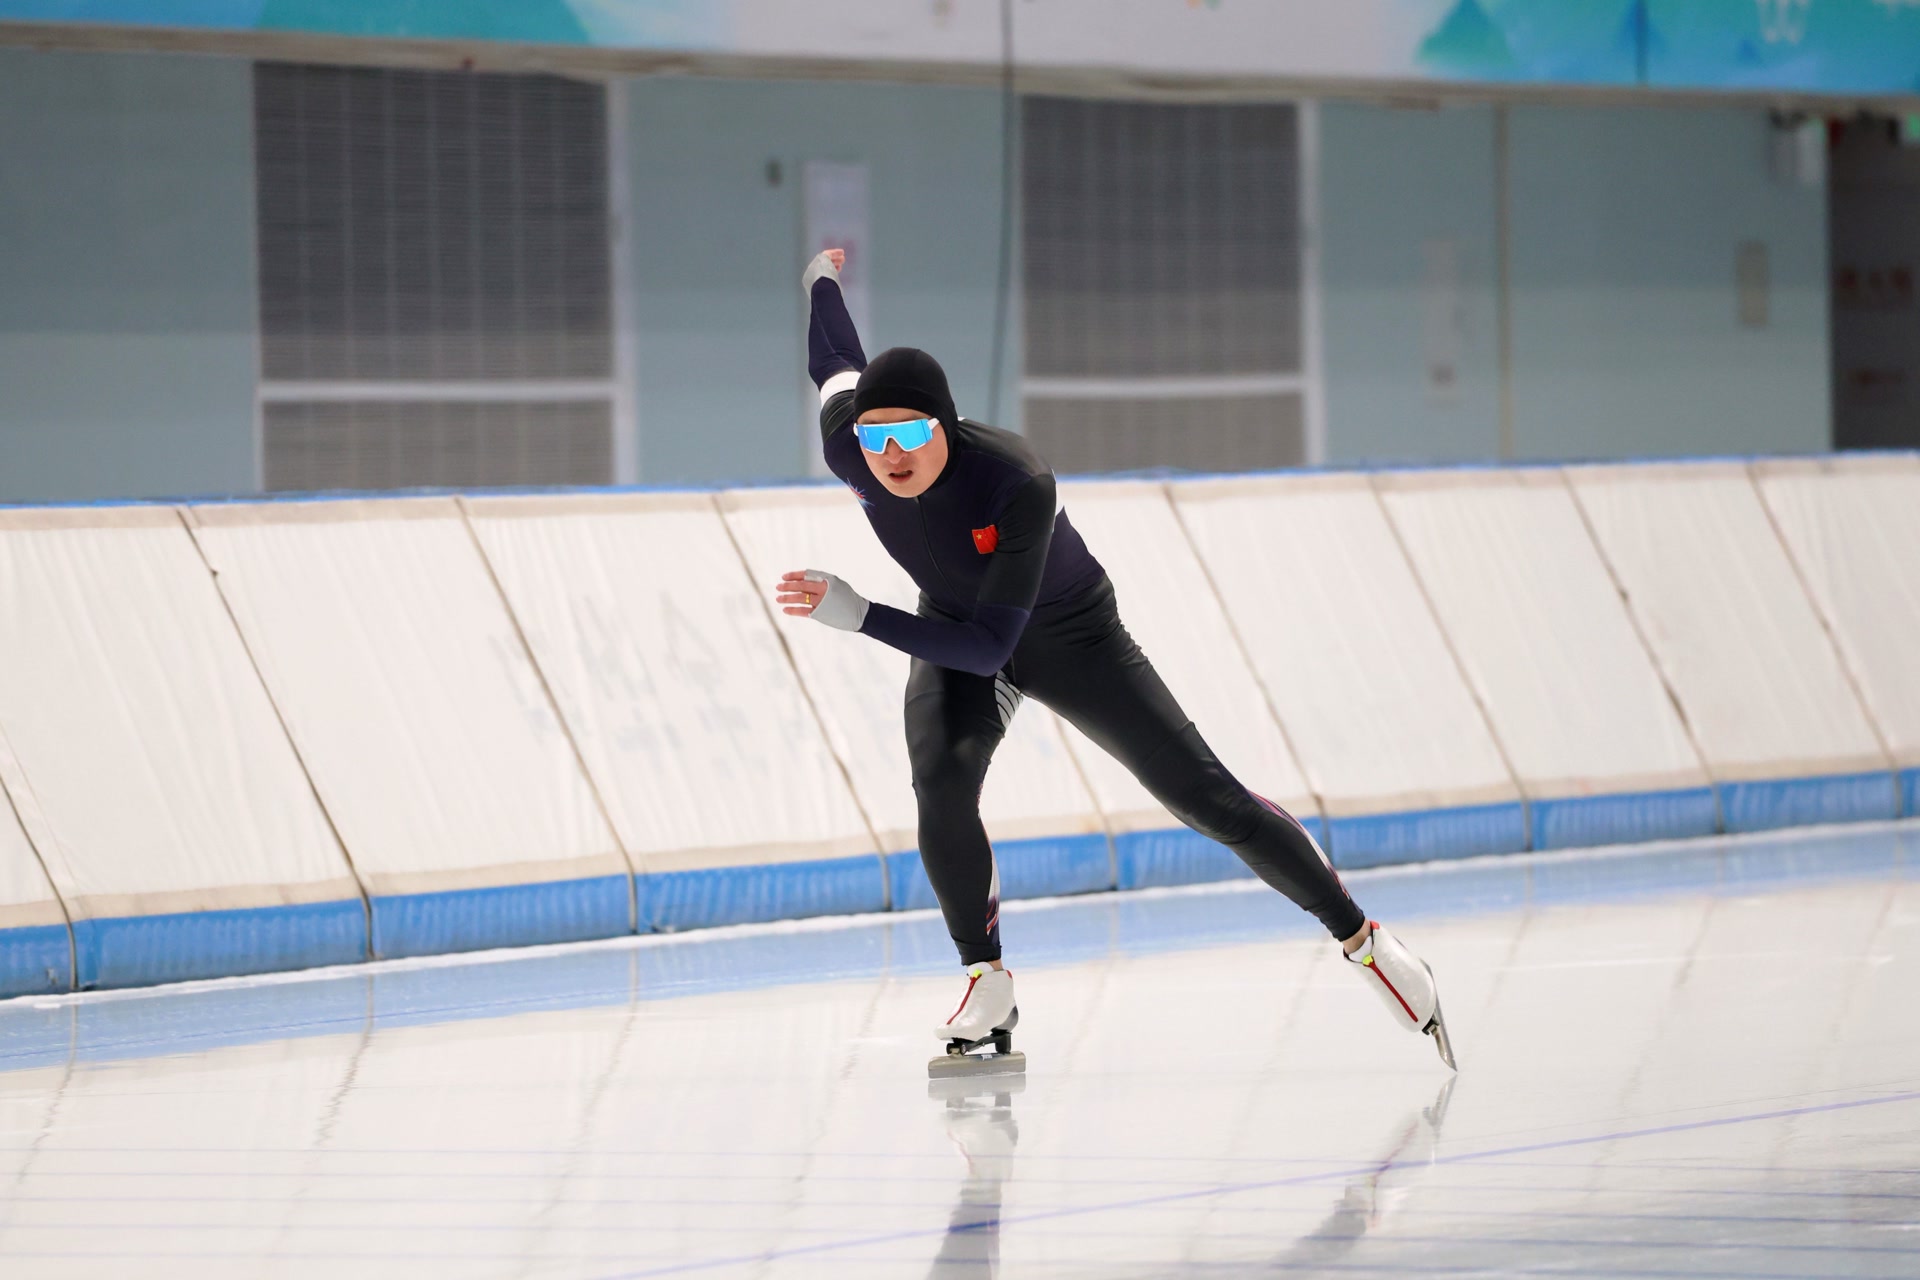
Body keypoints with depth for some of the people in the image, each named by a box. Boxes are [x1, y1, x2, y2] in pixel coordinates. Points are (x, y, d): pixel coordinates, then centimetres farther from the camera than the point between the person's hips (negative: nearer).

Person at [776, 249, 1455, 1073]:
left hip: (1071, 639, -4)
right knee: (940, 782, -25)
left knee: (1203, 797, -3)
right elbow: (836, 364, -3)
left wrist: (857, 616, -49)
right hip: (953, 630, 4)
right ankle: (987, 987, -10)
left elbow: (990, 645, -42)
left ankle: (1361, 939, 11)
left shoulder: (1017, 485, -42)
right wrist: (823, 278, 19)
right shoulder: (849, 454, -26)